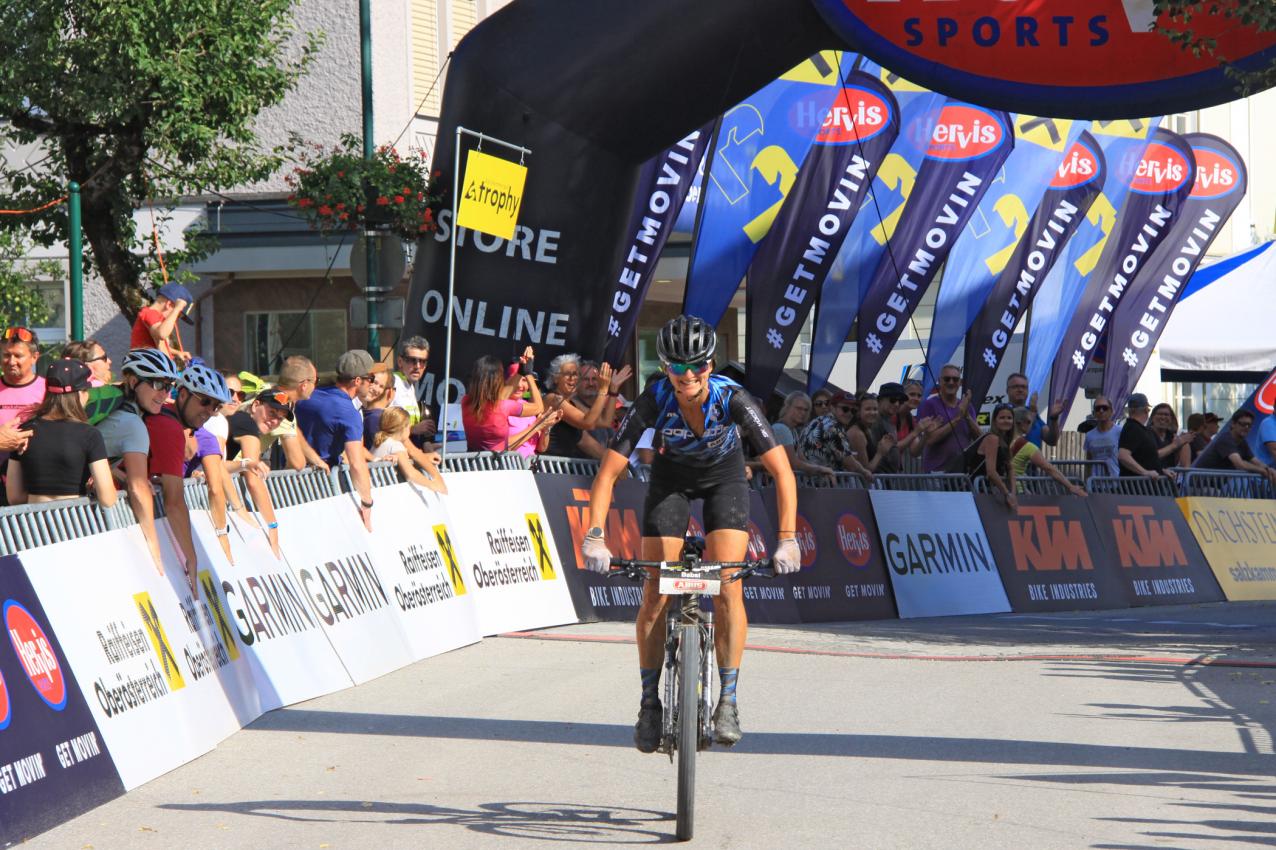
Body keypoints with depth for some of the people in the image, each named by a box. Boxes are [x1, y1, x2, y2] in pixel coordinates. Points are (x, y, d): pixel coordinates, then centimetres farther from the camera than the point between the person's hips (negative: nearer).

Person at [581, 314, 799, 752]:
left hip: (724, 476, -1)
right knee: (655, 593, -8)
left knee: (727, 587, -17)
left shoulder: (733, 399, -33)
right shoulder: (653, 401, -31)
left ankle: (727, 700, -8)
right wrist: (594, 537, -40)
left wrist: (787, 539, -41)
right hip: (671, 477, 1)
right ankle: (650, 701, 4)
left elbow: (783, 472, -32)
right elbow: (609, 471, -29)